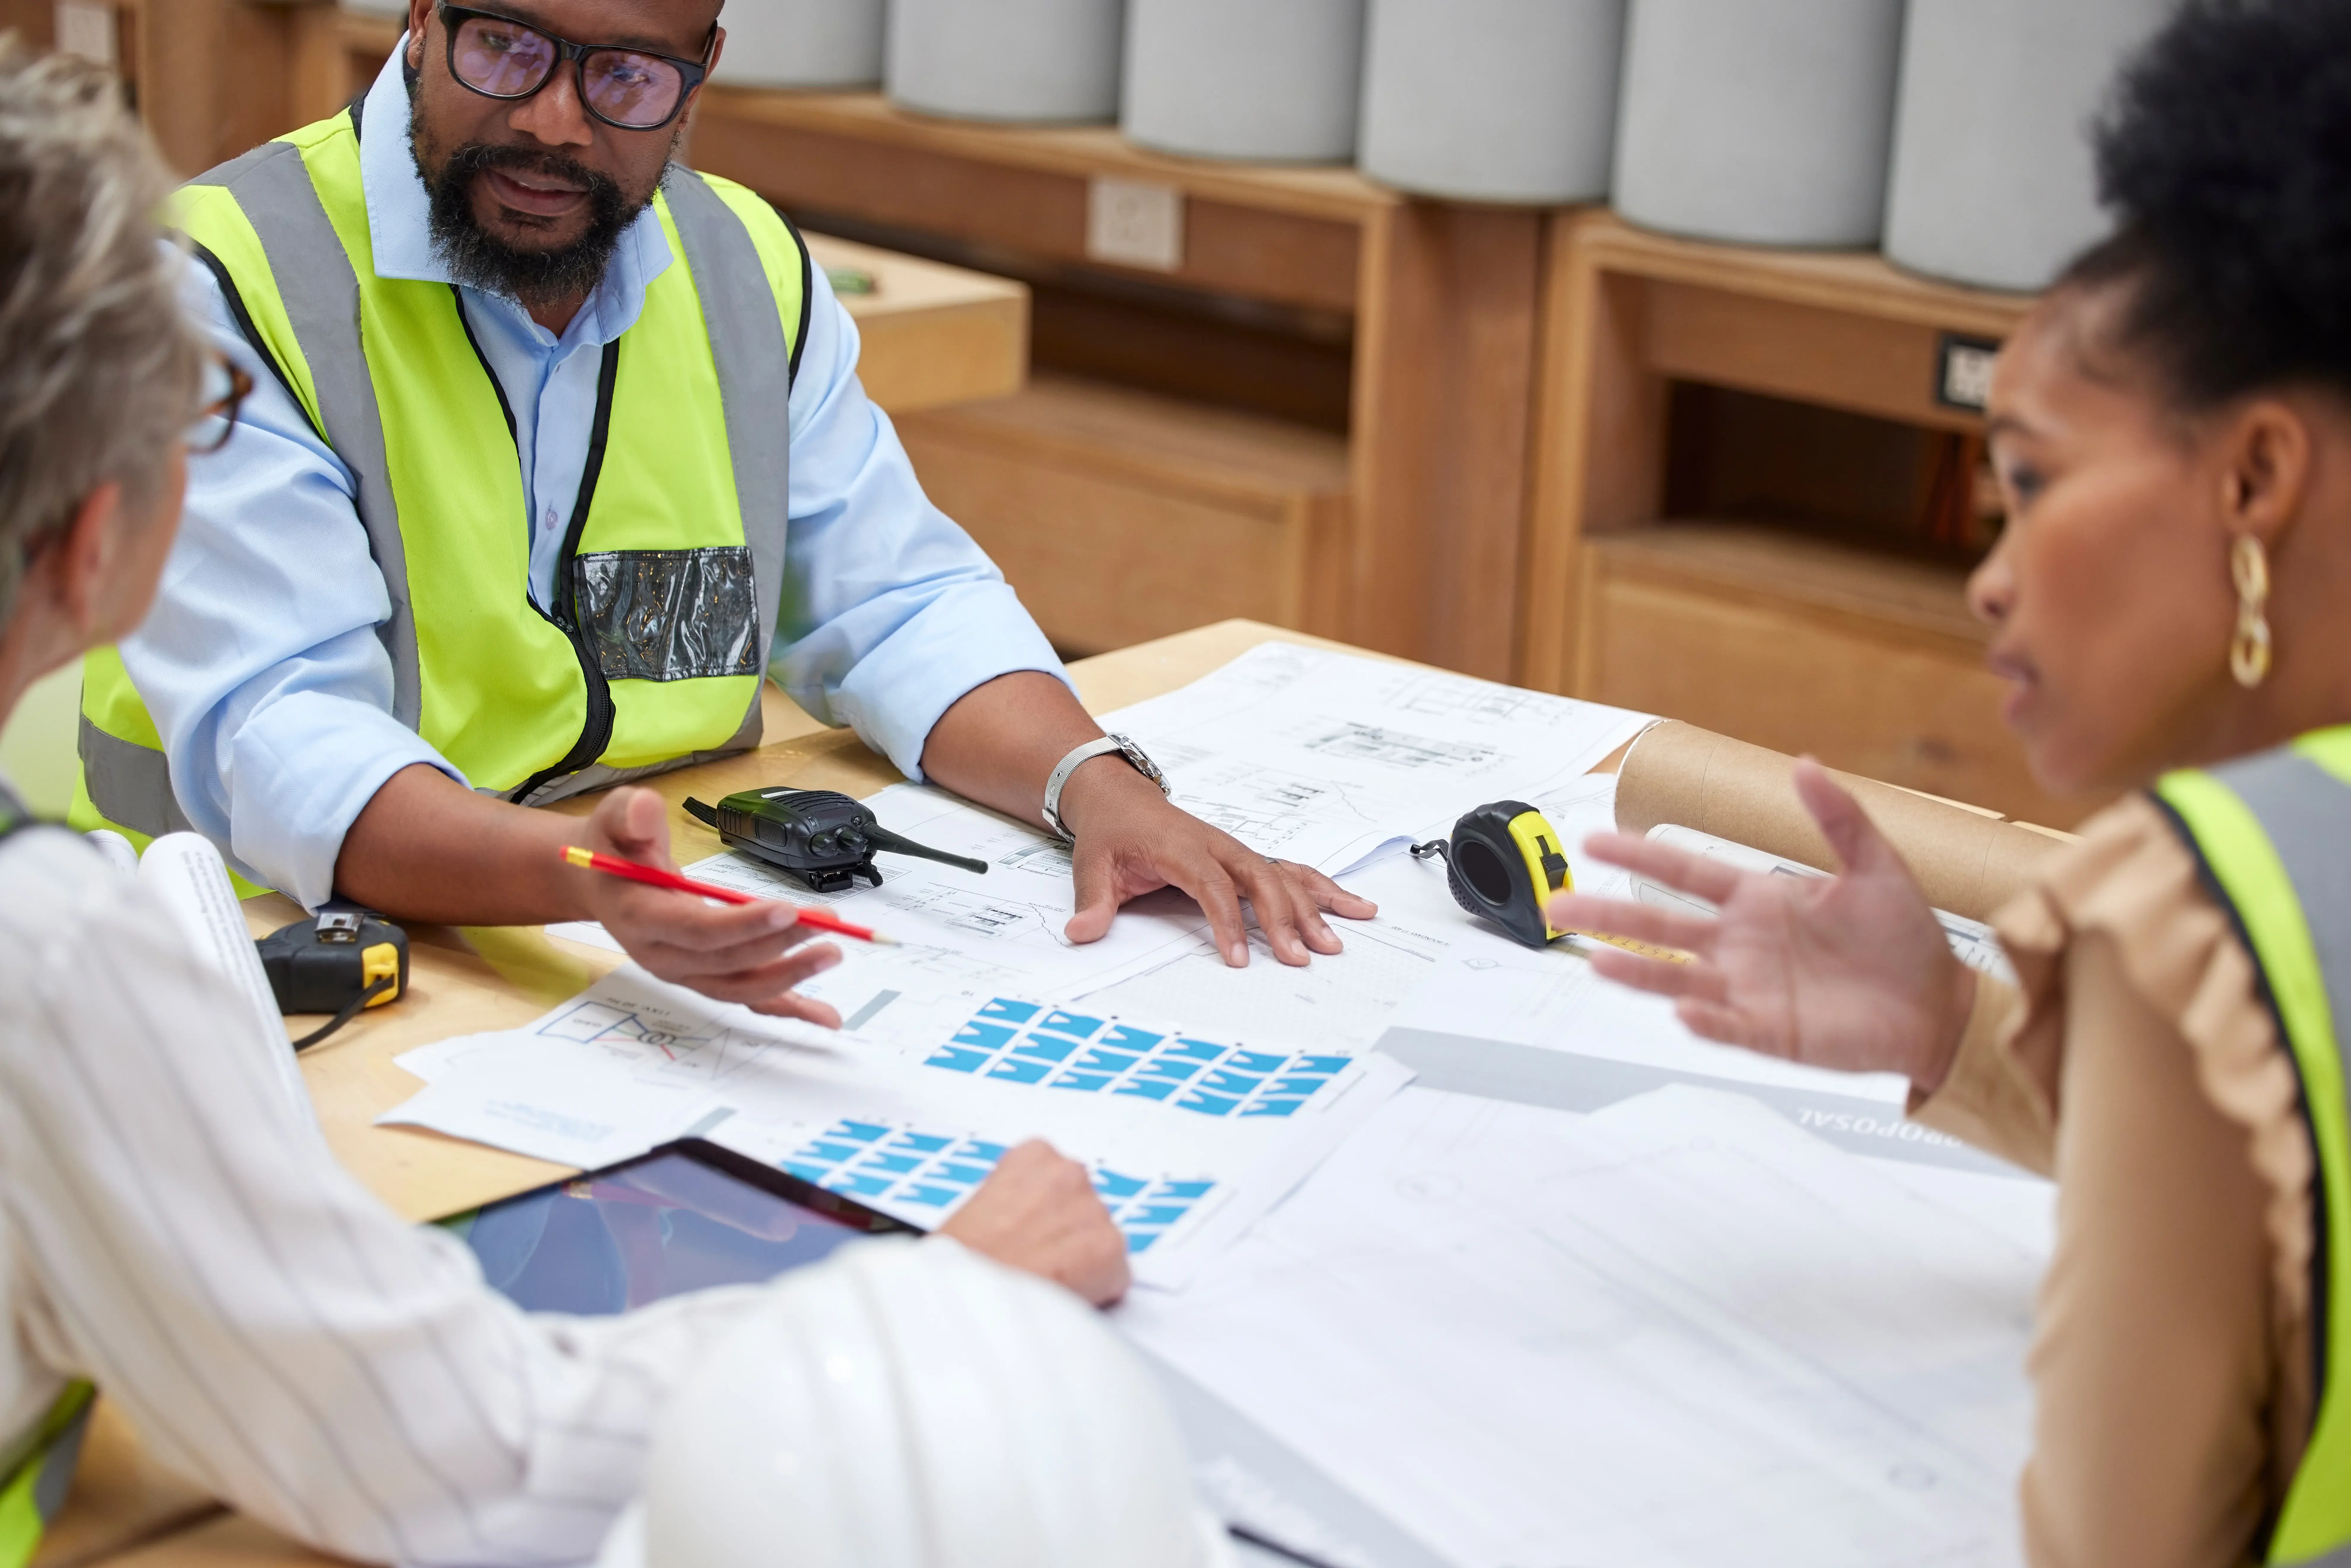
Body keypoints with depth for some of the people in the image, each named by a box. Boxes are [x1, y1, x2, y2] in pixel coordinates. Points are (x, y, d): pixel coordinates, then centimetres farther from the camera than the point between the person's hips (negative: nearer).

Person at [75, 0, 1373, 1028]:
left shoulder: (751, 271, 7)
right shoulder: (227, 284, -13)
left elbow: (899, 604, 11)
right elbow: (273, 737, -23)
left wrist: (1096, 786, -10)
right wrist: (571, 877, -42)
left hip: (681, 946, 5)